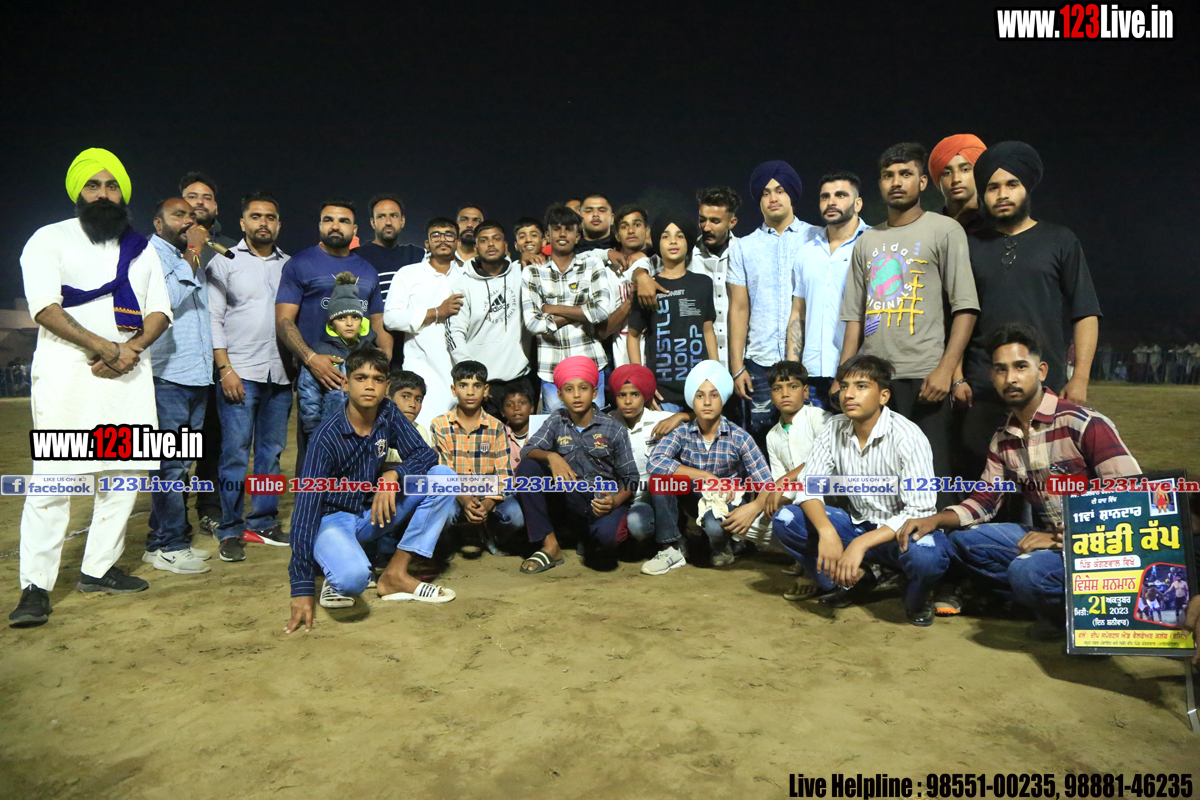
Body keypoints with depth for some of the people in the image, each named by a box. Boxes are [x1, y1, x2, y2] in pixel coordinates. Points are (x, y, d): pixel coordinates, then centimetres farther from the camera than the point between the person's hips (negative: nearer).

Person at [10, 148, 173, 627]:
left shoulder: (140, 248, 18)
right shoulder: (50, 239, 6)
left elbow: (160, 310, 10)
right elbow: (44, 306, -7)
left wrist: (131, 347, -8)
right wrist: (99, 345, -17)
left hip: (128, 371, 5)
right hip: (66, 369, -4)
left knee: (125, 471, 3)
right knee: (53, 475, -9)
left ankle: (98, 569, 15)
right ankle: (35, 587, -2)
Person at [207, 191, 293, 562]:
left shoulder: (290, 265, 14)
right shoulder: (225, 262, 6)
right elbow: (213, 317, 0)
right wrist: (225, 368, -8)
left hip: (279, 374, 3)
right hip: (239, 372, -3)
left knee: (271, 451, 8)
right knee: (235, 454, -4)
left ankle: (263, 522, 18)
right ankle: (231, 531, 5)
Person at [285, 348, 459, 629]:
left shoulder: (388, 414, -8)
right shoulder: (328, 435, -22)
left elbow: (426, 455, -8)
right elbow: (307, 506, -26)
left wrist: (393, 475, -32)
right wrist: (302, 590, -30)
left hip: (374, 511, 6)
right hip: (333, 519, -6)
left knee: (442, 475, -15)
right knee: (352, 577, -39)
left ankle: (395, 574, -11)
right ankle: (338, 578, 1)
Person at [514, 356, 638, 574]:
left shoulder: (614, 429, -4)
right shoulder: (557, 422, 3)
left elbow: (630, 478, -3)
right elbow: (526, 451, -9)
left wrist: (616, 501, -23)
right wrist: (551, 456, -30)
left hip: (603, 500, -2)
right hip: (568, 498, 2)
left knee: (607, 534, -36)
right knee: (526, 468, -19)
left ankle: (589, 541, 7)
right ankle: (549, 546, -14)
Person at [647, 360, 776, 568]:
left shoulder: (738, 438, -12)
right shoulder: (681, 434, -9)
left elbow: (766, 484, -16)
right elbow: (654, 462, -29)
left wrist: (755, 506, -39)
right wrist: (707, 477, -31)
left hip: (730, 503, -2)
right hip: (694, 502, 2)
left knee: (715, 526, -36)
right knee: (662, 475, -22)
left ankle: (722, 547, 3)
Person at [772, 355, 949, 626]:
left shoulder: (907, 437, -20)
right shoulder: (835, 429, -6)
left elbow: (919, 511, -24)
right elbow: (808, 484, -8)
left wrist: (861, 543, -35)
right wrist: (827, 532, -28)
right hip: (859, 525, 5)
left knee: (926, 553, -39)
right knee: (786, 519, -16)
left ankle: (917, 601, -1)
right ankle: (856, 579, 3)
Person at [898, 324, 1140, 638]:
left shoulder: (1084, 424, -16)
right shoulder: (1003, 439, 6)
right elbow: (985, 499, 9)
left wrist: (1059, 538, -23)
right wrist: (935, 520, -11)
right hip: (1045, 538, 7)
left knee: (1027, 571, -32)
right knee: (960, 540, -2)